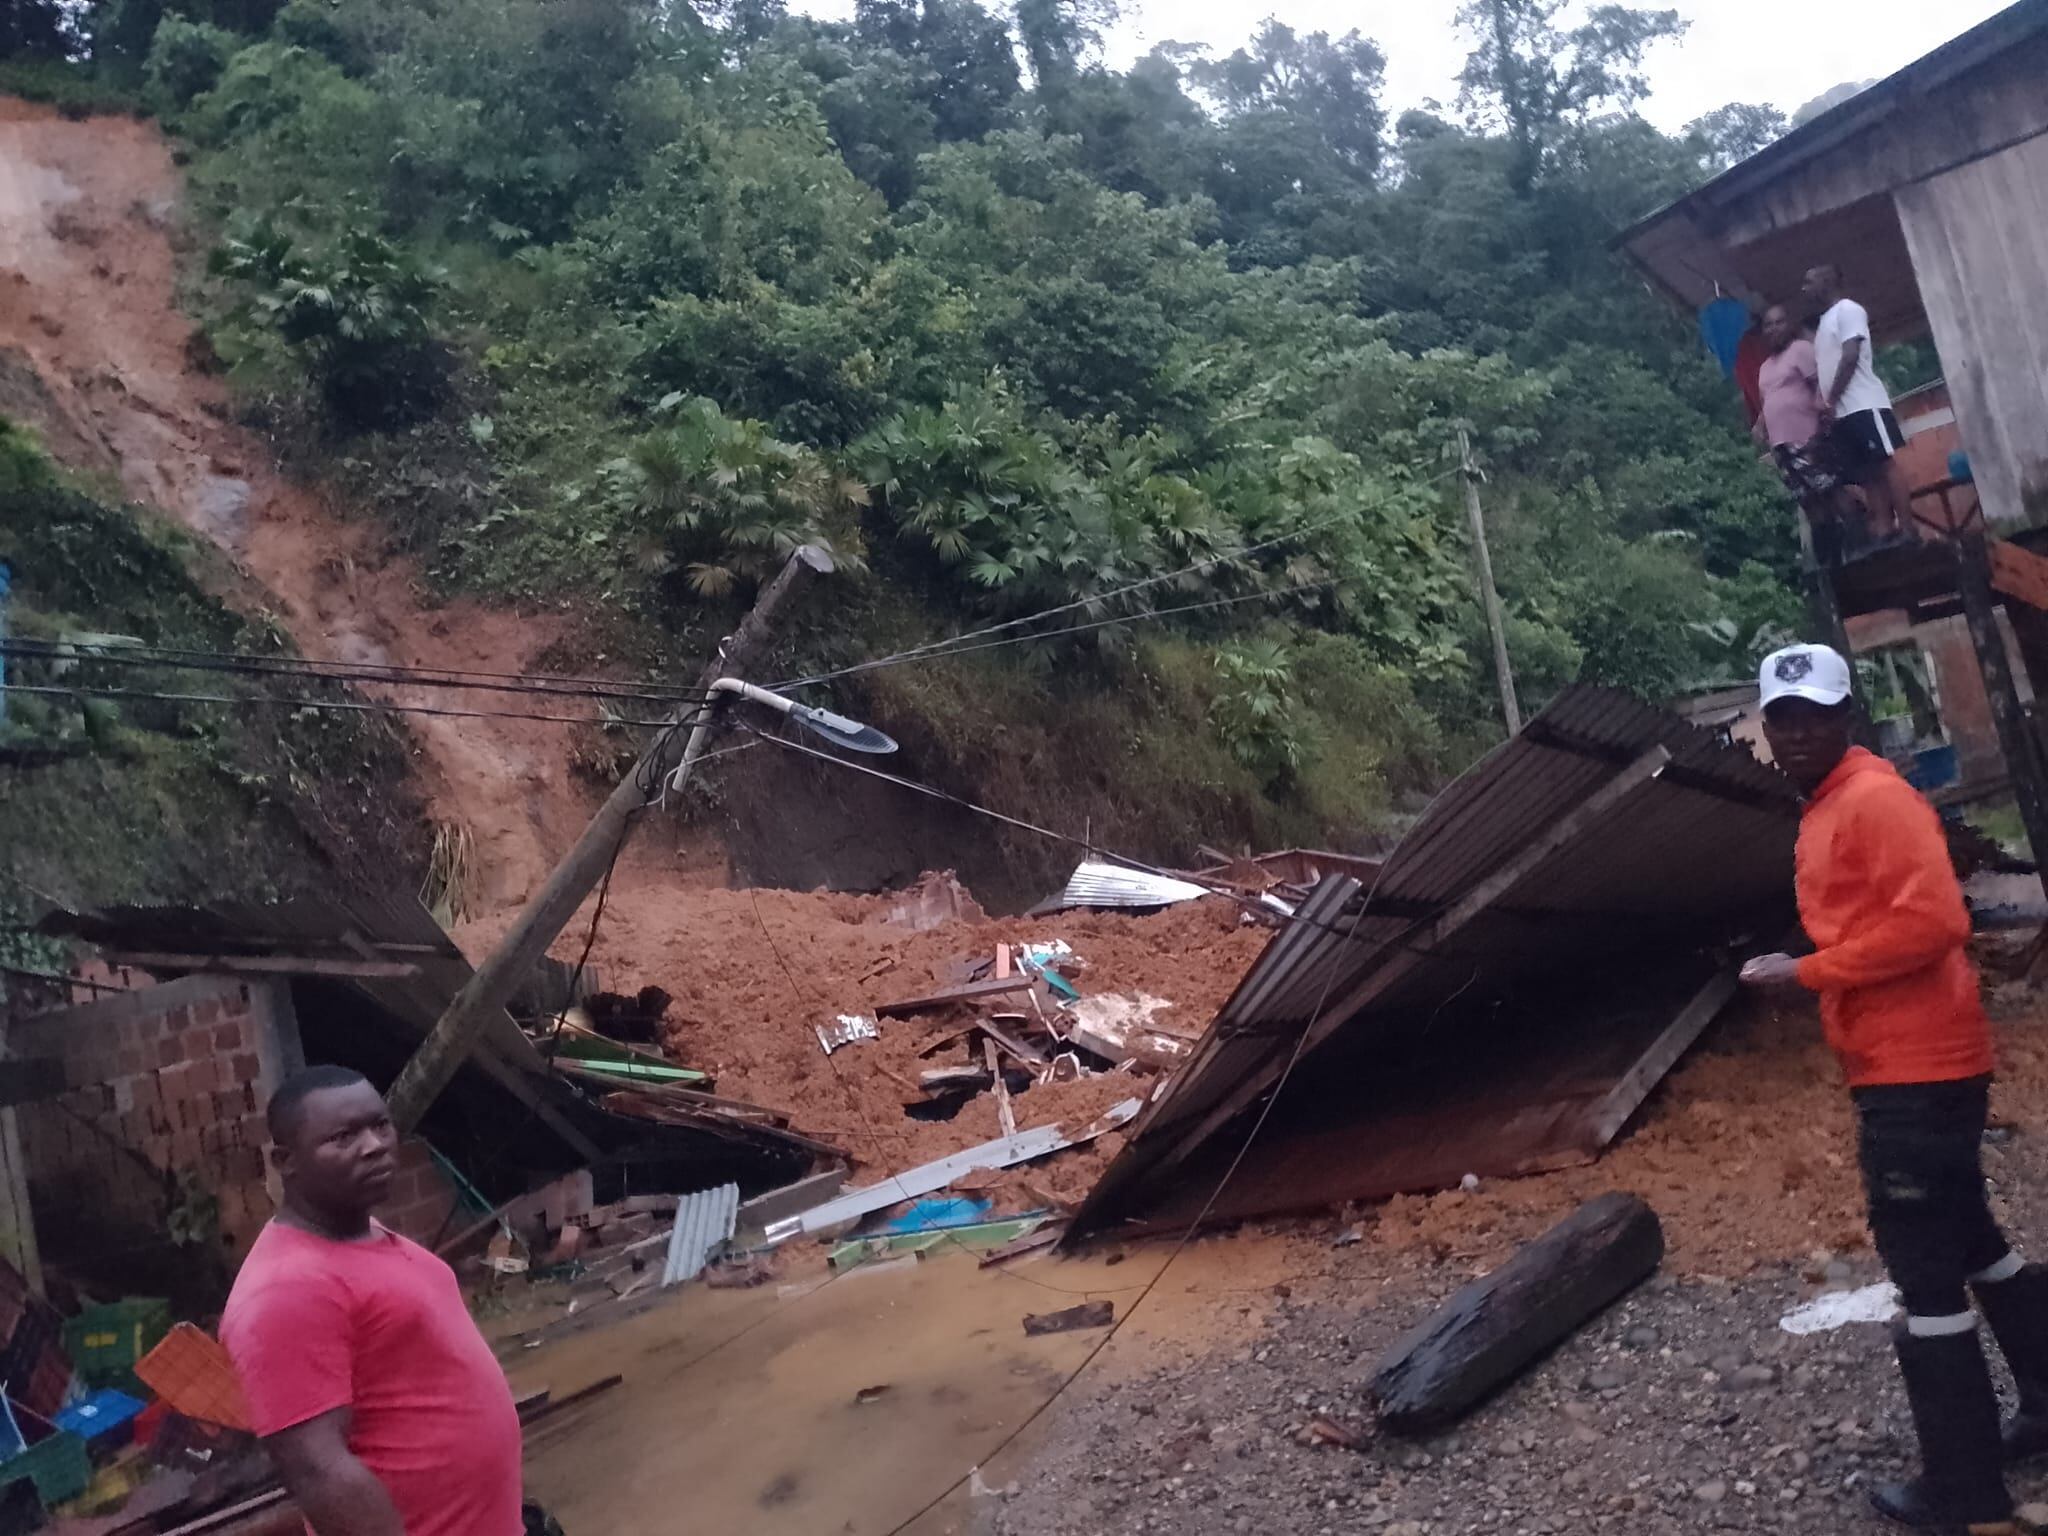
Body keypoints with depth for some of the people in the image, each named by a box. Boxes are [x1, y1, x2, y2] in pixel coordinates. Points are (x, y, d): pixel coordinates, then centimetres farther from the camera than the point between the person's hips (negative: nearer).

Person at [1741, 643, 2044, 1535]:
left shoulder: (1874, 799, -16)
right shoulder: (1829, 810, 14)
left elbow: (1932, 921, -27)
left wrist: (1804, 972, -21)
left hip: (1914, 1072, -10)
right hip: (1910, 1066, 10)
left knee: (1925, 1276, -1)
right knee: (1967, 1243, 23)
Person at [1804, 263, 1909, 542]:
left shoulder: (1847, 309, -1)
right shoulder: (1824, 322, 25)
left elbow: (1851, 357, -12)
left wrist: (1830, 402, -13)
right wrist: (1825, 407, 5)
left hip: (1863, 407, -9)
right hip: (1841, 414, 9)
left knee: (1885, 470, -12)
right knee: (1868, 478, 2)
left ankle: (1907, 530, -15)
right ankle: (1884, 531, -2)